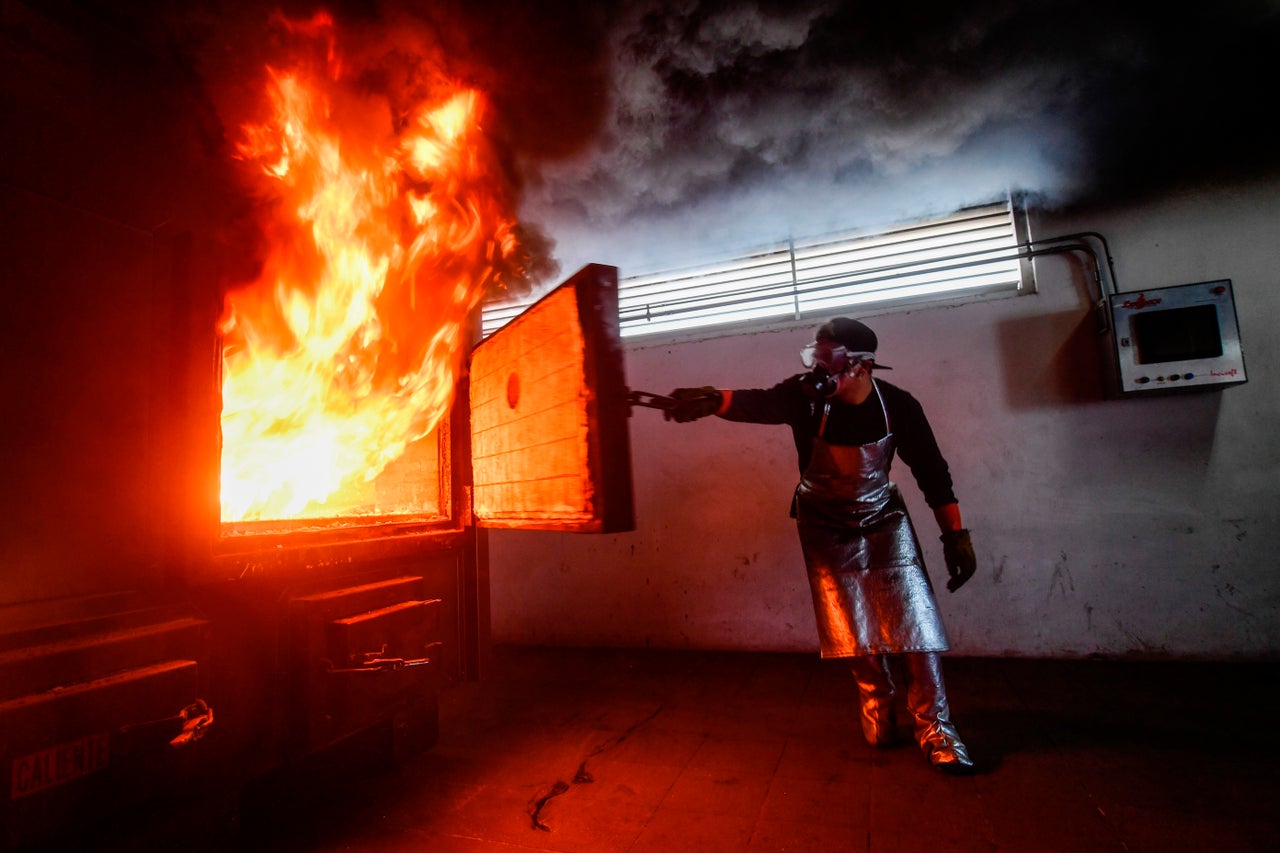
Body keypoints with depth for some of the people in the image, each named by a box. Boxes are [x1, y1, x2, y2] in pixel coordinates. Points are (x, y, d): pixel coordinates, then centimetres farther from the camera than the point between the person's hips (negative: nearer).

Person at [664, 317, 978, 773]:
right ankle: (878, 705, 30)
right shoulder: (805, 396, -22)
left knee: (912, 619, -4)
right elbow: (758, 402, -43)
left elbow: (932, 470, -7)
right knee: (854, 625, 5)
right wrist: (712, 400, -64)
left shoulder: (898, 405, -18)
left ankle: (934, 730, 11)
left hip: (883, 518, 1)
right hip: (826, 525, 0)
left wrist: (956, 534, -5)